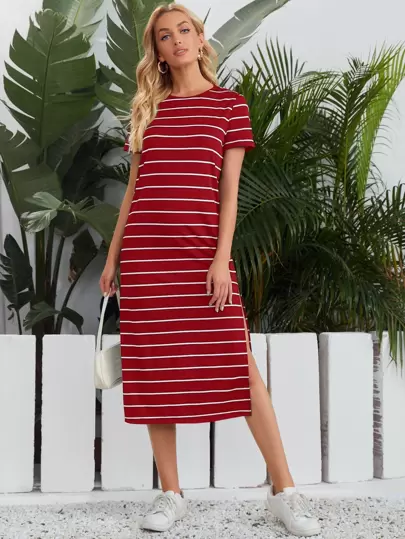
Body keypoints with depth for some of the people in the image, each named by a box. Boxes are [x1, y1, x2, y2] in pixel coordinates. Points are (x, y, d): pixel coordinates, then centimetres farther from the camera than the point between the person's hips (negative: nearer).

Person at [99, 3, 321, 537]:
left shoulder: (229, 104, 7)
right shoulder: (147, 109, 15)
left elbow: (229, 188, 0)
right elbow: (134, 188, 15)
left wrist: (222, 257, -9)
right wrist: (113, 256, 12)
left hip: (201, 248, -3)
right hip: (145, 251, 3)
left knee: (239, 364, -5)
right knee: (156, 370, 4)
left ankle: (284, 490, 5)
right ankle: (171, 493, 15)